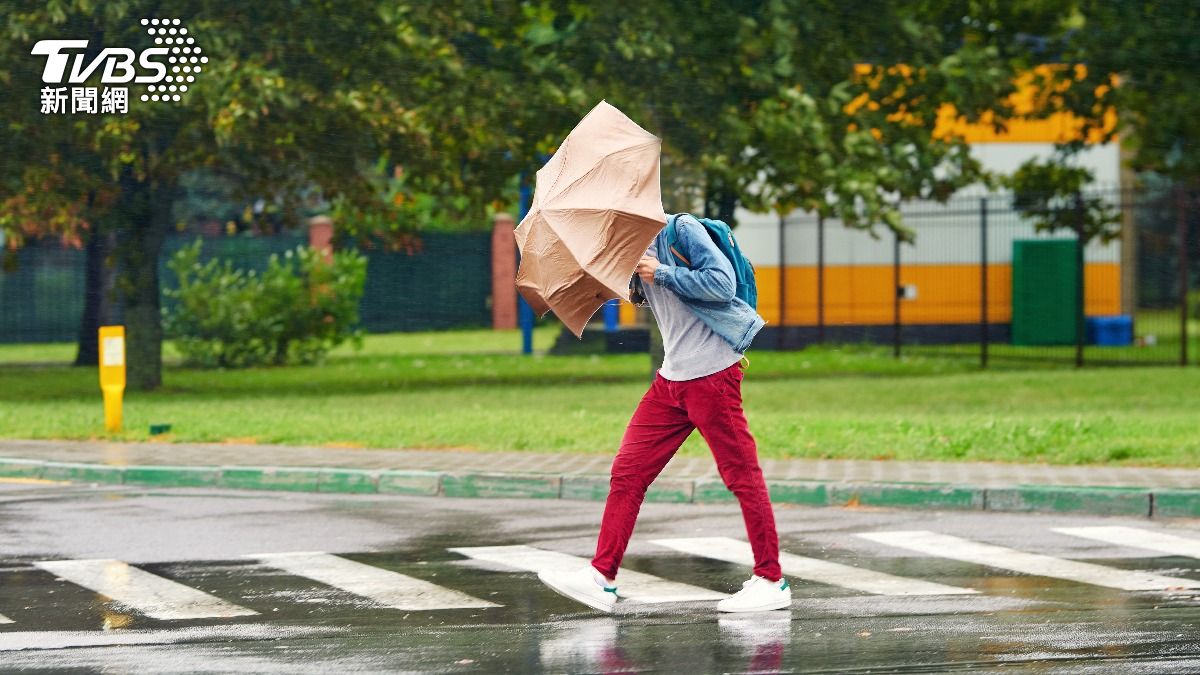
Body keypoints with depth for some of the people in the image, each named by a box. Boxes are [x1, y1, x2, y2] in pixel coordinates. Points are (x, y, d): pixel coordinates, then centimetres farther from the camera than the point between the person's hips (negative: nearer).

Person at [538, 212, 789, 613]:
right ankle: (601, 577, 3)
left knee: (741, 475, -3)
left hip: (712, 373, -9)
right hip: (671, 380, 9)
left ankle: (771, 581, 4)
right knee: (628, 471, 3)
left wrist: (663, 273, -15)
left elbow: (722, 283, -19)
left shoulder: (681, 230, -10)